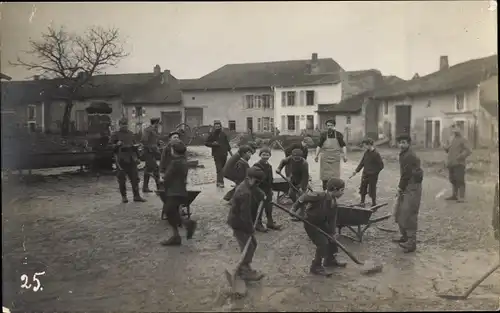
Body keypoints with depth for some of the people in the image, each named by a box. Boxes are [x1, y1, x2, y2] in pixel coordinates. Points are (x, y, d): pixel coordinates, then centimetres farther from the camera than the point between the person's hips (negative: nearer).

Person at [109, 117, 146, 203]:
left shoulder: (131, 134, 14)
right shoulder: (115, 134, 0)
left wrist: (136, 157, 15)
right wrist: (117, 145, -20)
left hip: (131, 159, 4)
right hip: (121, 160, -4)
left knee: (135, 178, 4)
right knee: (122, 179, 2)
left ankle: (136, 196, 11)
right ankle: (124, 196, 15)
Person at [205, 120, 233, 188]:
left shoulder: (223, 134, 8)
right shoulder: (212, 134, 0)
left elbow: (227, 143, 16)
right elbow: (206, 143, 3)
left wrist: (230, 151, 14)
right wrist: (212, 143, -15)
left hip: (224, 154, 4)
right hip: (216, 154, -4)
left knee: (223, 168, 9)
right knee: (219, 169, -11)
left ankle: (219, 181, 22)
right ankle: (220, 182, -15)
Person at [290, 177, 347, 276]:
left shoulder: (333, 203, -7)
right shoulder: (320, 196, -32)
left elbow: (332, 220, -1)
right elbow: (304, 197, -22)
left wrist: (332, 232, -4)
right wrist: (294, 208, -17)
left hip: (322, 223, 8)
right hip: (310, 223, -8)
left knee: (331, 239, 13)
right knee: (323, 243, -14)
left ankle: (330, 260, 37)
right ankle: (316, 267, 1)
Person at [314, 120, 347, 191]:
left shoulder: (338, 135, 2)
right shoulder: (323, 135, 3)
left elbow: (343, 146, 3)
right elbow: (319, 146, 8)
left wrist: (345, 155, -8)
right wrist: (316, 155, -1)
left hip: (335, 159, 0)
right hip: (325, 158, 1)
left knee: (335, 176, 0)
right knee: (324, 175, 3)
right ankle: (325, 190, 16)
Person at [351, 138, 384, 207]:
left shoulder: (376, 154, -16)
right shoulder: (366, 152, 3)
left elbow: (381, 165, -15)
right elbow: (362, 162, 12)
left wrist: (373, 173, -16)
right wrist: (356, 170, 7)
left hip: (372, 176, -7)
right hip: (365, 174, 7)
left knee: (372, 190, 3)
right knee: (362, 189, 13)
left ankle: (374, 205, 19)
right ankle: (362, 203, 27)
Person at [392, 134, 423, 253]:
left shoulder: (410, 156, -17)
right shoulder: (403, 154, 15)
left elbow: (406, 174, -19)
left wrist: (401, 187, -11)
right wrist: (401, 187, 6)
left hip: (412, 187, -10)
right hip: (406, 186, 10)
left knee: (409, 214, -8)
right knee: (399, 212, 17)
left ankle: (411, 242, -1)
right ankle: (405, 236, 31)